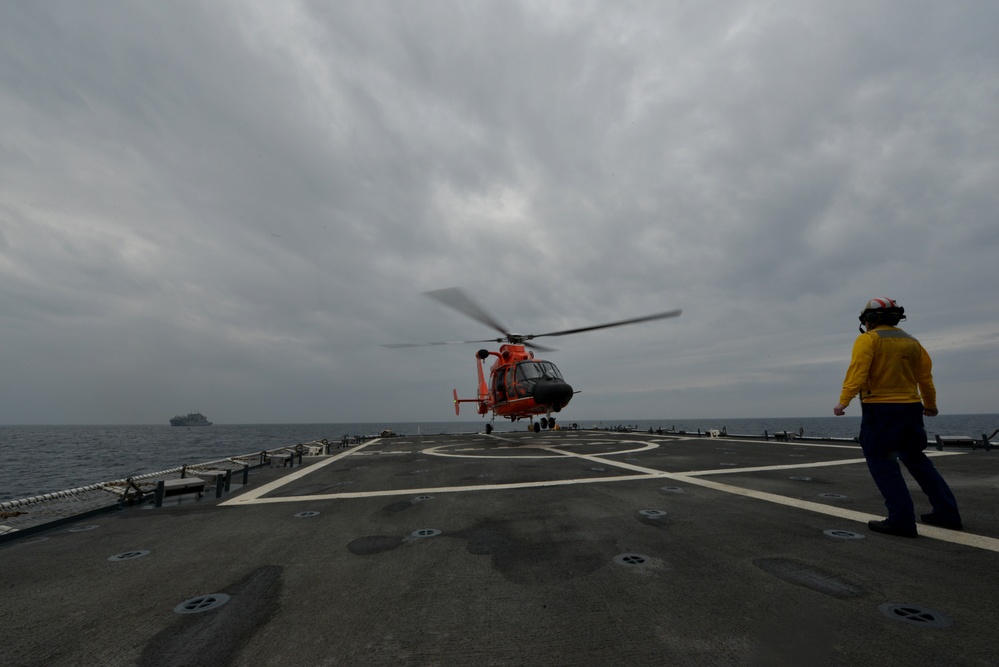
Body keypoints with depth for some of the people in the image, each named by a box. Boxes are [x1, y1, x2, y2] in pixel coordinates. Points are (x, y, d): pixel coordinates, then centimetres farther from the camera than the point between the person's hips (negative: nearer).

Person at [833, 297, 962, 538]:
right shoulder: (911, 342, 13)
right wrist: (930, 405, 32)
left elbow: (857, 371, -22)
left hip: (879, 409, -7)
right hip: (911, 409, 8)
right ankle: (947, 512, 26)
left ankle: (902, 520, -2)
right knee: (916, 459, 22)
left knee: (881, 463, -1)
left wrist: (843, 401, -25)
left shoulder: (868, 339, -8)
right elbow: (925, 377, 18)